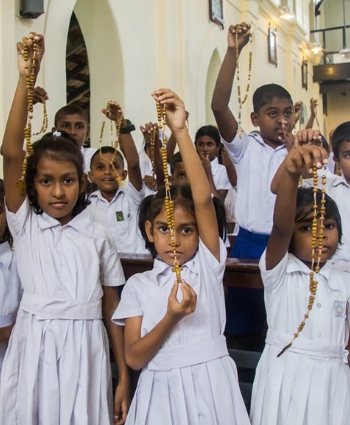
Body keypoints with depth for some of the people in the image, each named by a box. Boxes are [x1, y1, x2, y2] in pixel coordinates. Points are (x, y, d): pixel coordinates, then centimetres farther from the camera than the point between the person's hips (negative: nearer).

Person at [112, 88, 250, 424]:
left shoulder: (207, 265, -4)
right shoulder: (138, 285, -1)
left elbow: (202, 199, -18)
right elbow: (134, 357, -6)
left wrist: (181, 131, -23)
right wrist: (172, 317, -21)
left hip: (210, 387, 0)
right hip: (161, 390, 1)